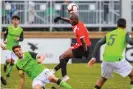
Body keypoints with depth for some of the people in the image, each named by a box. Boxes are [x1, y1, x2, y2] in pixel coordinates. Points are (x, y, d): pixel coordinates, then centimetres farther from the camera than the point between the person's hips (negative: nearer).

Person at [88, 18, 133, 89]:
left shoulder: (109, 34, 21)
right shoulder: (125, 33, 7)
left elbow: (98, 44, 14)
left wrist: (93, 57, 13)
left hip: (106, 59, 5)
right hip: (117, 59, -5)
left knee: (103, 78, 25)